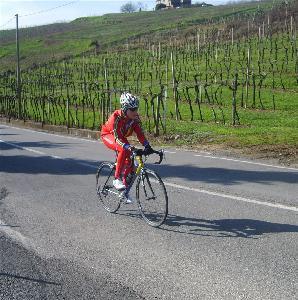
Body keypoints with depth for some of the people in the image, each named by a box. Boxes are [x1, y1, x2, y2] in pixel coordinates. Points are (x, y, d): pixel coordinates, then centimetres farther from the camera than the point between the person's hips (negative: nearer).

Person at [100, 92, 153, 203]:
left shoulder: (135, 117, -20)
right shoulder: (116, 117, -35)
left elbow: (140, 133, -21)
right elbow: (117, 137, -40)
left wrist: (147, 146, -36)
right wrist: (129, 147, -52)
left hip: (121, 137, 6)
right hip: (108, 135, -6)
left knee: (129, 160, -10)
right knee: (123, 150, -34)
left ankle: (125, 185, 9)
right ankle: (117, 179, -23)